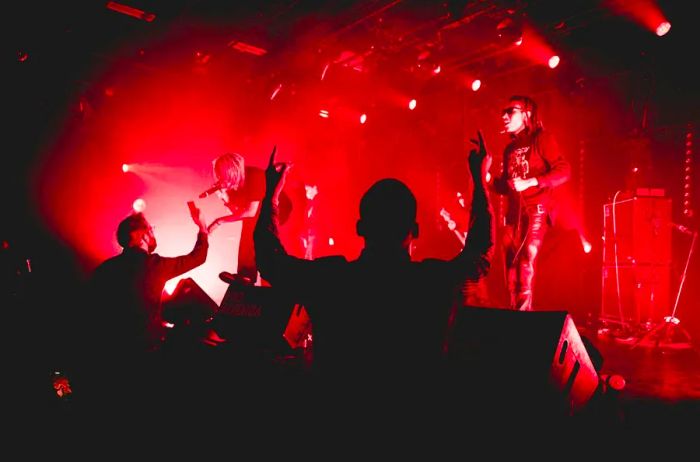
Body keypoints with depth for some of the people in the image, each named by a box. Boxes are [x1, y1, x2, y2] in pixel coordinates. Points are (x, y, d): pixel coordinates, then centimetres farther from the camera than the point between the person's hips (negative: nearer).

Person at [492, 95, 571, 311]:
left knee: (527, 256, -17)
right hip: (514, 211, 7)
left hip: (537, 209, -6)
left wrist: (530, 182, -19)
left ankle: (524, 308, -11)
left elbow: (564, 171, -10)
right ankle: (515, 309, 11)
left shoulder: (541, 139, 0)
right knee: (511, 261, 2)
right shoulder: (510, 149, 20)